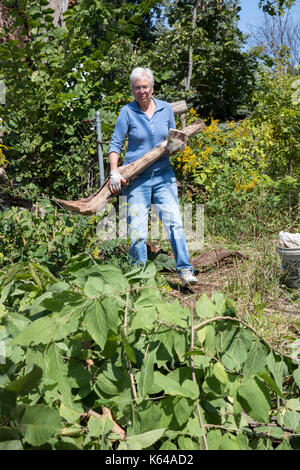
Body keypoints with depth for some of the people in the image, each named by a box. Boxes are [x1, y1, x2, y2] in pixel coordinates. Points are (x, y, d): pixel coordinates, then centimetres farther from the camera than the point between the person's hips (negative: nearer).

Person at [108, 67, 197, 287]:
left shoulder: (166, 108, 9)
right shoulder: (127, 112, 0)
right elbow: (115, 144, 1)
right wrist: (114, 172, -12)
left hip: (163, 175, 2)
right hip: (136, 178, -2)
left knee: (174, 221, -7)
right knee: (137, 229, -2)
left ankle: (185, 269, 1)